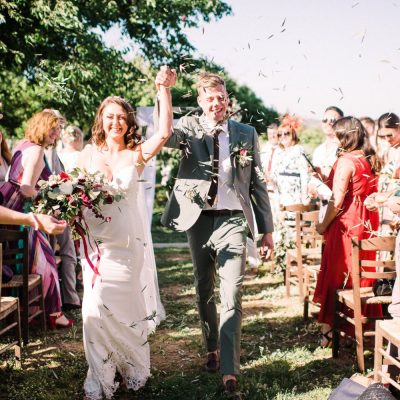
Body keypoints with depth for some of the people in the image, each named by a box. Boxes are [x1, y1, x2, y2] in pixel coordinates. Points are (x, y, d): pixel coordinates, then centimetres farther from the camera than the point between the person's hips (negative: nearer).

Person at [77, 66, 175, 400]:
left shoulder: (136, 155, -1)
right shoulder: (89, 154, 4)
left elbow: (165, 132, -16)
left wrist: (164, 90, -22)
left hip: (128, 244, -1)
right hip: (96, 243, 1)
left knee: (126, 308, 8)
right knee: (96, 309, -2)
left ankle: (134, 371, 30)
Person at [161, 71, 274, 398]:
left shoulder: (246, 134, 6)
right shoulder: (189, 127, 4)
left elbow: (257, 183, 8)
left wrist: (267, 229, 6)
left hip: (233, 221, -1)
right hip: (198, 220, 1)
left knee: (232, 297, -7)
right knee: (204, 292, 14)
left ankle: (230, 373, -6)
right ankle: (212, 348, 34)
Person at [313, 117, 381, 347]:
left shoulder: (346, 161, -15)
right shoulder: (370, 160, 8)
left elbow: (337, 200, -18)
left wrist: (324, 225, -8)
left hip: (346, 225, -7)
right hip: (366, 225, 8)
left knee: (337, 276, 1)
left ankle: (330, 330, 5)